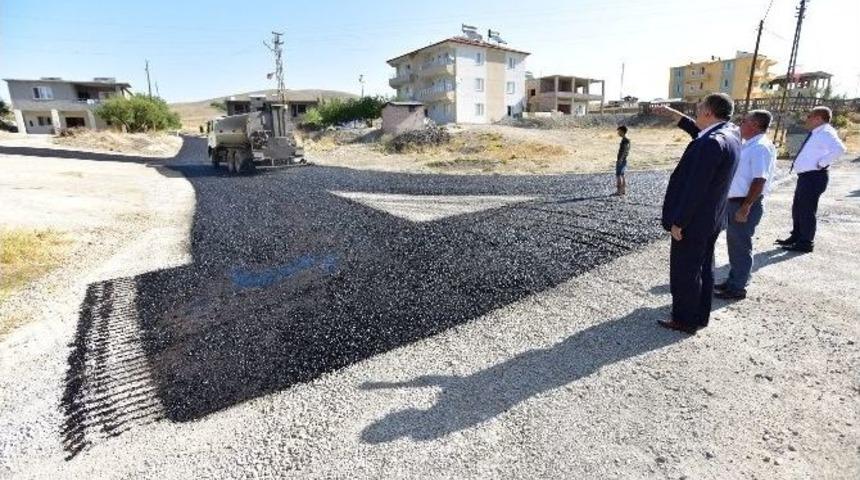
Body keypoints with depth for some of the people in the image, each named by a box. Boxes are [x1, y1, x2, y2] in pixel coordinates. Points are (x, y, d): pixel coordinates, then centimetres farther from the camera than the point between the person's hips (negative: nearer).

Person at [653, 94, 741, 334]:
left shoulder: (712, 143, -24)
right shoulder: (731, 133, 5)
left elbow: (694, 187, -25)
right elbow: (698, 131, 26)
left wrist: (678, 222, -20)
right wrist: (673, 113, 30)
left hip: (693, 220, -10)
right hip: (710, 219, 10)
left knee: (684, 272, 3)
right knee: (703, 269, 18)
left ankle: (685, 320, 16)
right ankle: (700, 316, 32)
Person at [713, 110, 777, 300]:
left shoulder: (761, 148, -18)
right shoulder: (748, 145, 12)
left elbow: (759, 181, -24)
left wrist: (745, 207, -25)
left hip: (745, 204, -9)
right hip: (734, 202, 10)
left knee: (741, 246, 1)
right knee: (734, 244, 18)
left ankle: (737, 288, 12)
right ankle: (733, 281, 31)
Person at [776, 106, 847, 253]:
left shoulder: (825, 133, -16)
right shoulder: (816, 133, 13)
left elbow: (839, 149, -33)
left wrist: (821, 163, -25)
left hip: (814, 177, -10)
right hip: (806, 176, 10)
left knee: (806, 210, -3)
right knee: (797, 208, 19)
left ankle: (806, 243, 7)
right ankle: (796, 237, 33)